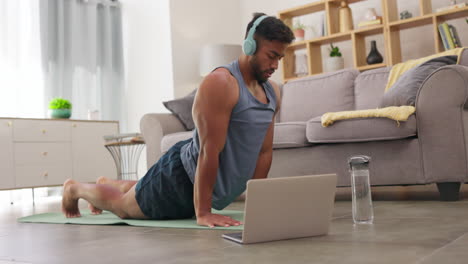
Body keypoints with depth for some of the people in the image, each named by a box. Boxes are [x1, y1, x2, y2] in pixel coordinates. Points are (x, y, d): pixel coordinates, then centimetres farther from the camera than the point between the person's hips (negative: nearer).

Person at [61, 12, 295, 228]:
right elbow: (209, 151, -30)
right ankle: (75, 188, 43)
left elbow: (264, 151, 3)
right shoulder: (220, 83, -27)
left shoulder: (273, 93, -1)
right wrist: (202, 213, -30)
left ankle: (106, 183, 59)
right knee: (122, 206, 15)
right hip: (181, 178, -8)